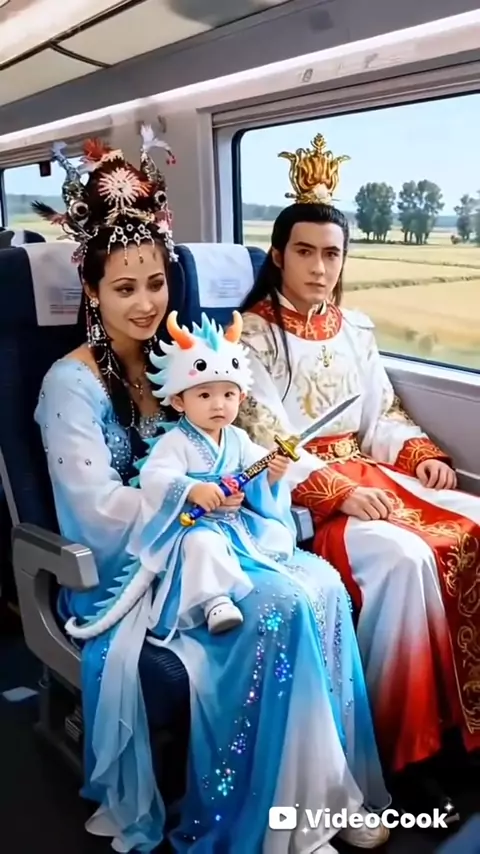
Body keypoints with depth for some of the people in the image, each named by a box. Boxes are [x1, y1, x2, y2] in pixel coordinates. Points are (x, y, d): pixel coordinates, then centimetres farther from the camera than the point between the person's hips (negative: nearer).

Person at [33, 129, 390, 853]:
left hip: (193, 542, 6)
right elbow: (100, 511, -19)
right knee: (285, 608, -25)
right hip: (127, 568, -6)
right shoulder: (72, 382, -12)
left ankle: (331, 791, -1)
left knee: (325, 588, -18)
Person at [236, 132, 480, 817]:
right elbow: (266, 442, -13)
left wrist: (421, 455, -4)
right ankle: (405, 746, -15)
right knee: (403, 555, -32)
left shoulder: (355, 327, 15)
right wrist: (339, 490, -23)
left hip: (369, 474, 6)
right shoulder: (251, 335, -4)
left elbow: (382, 414, 16)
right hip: (296, 493, -6)